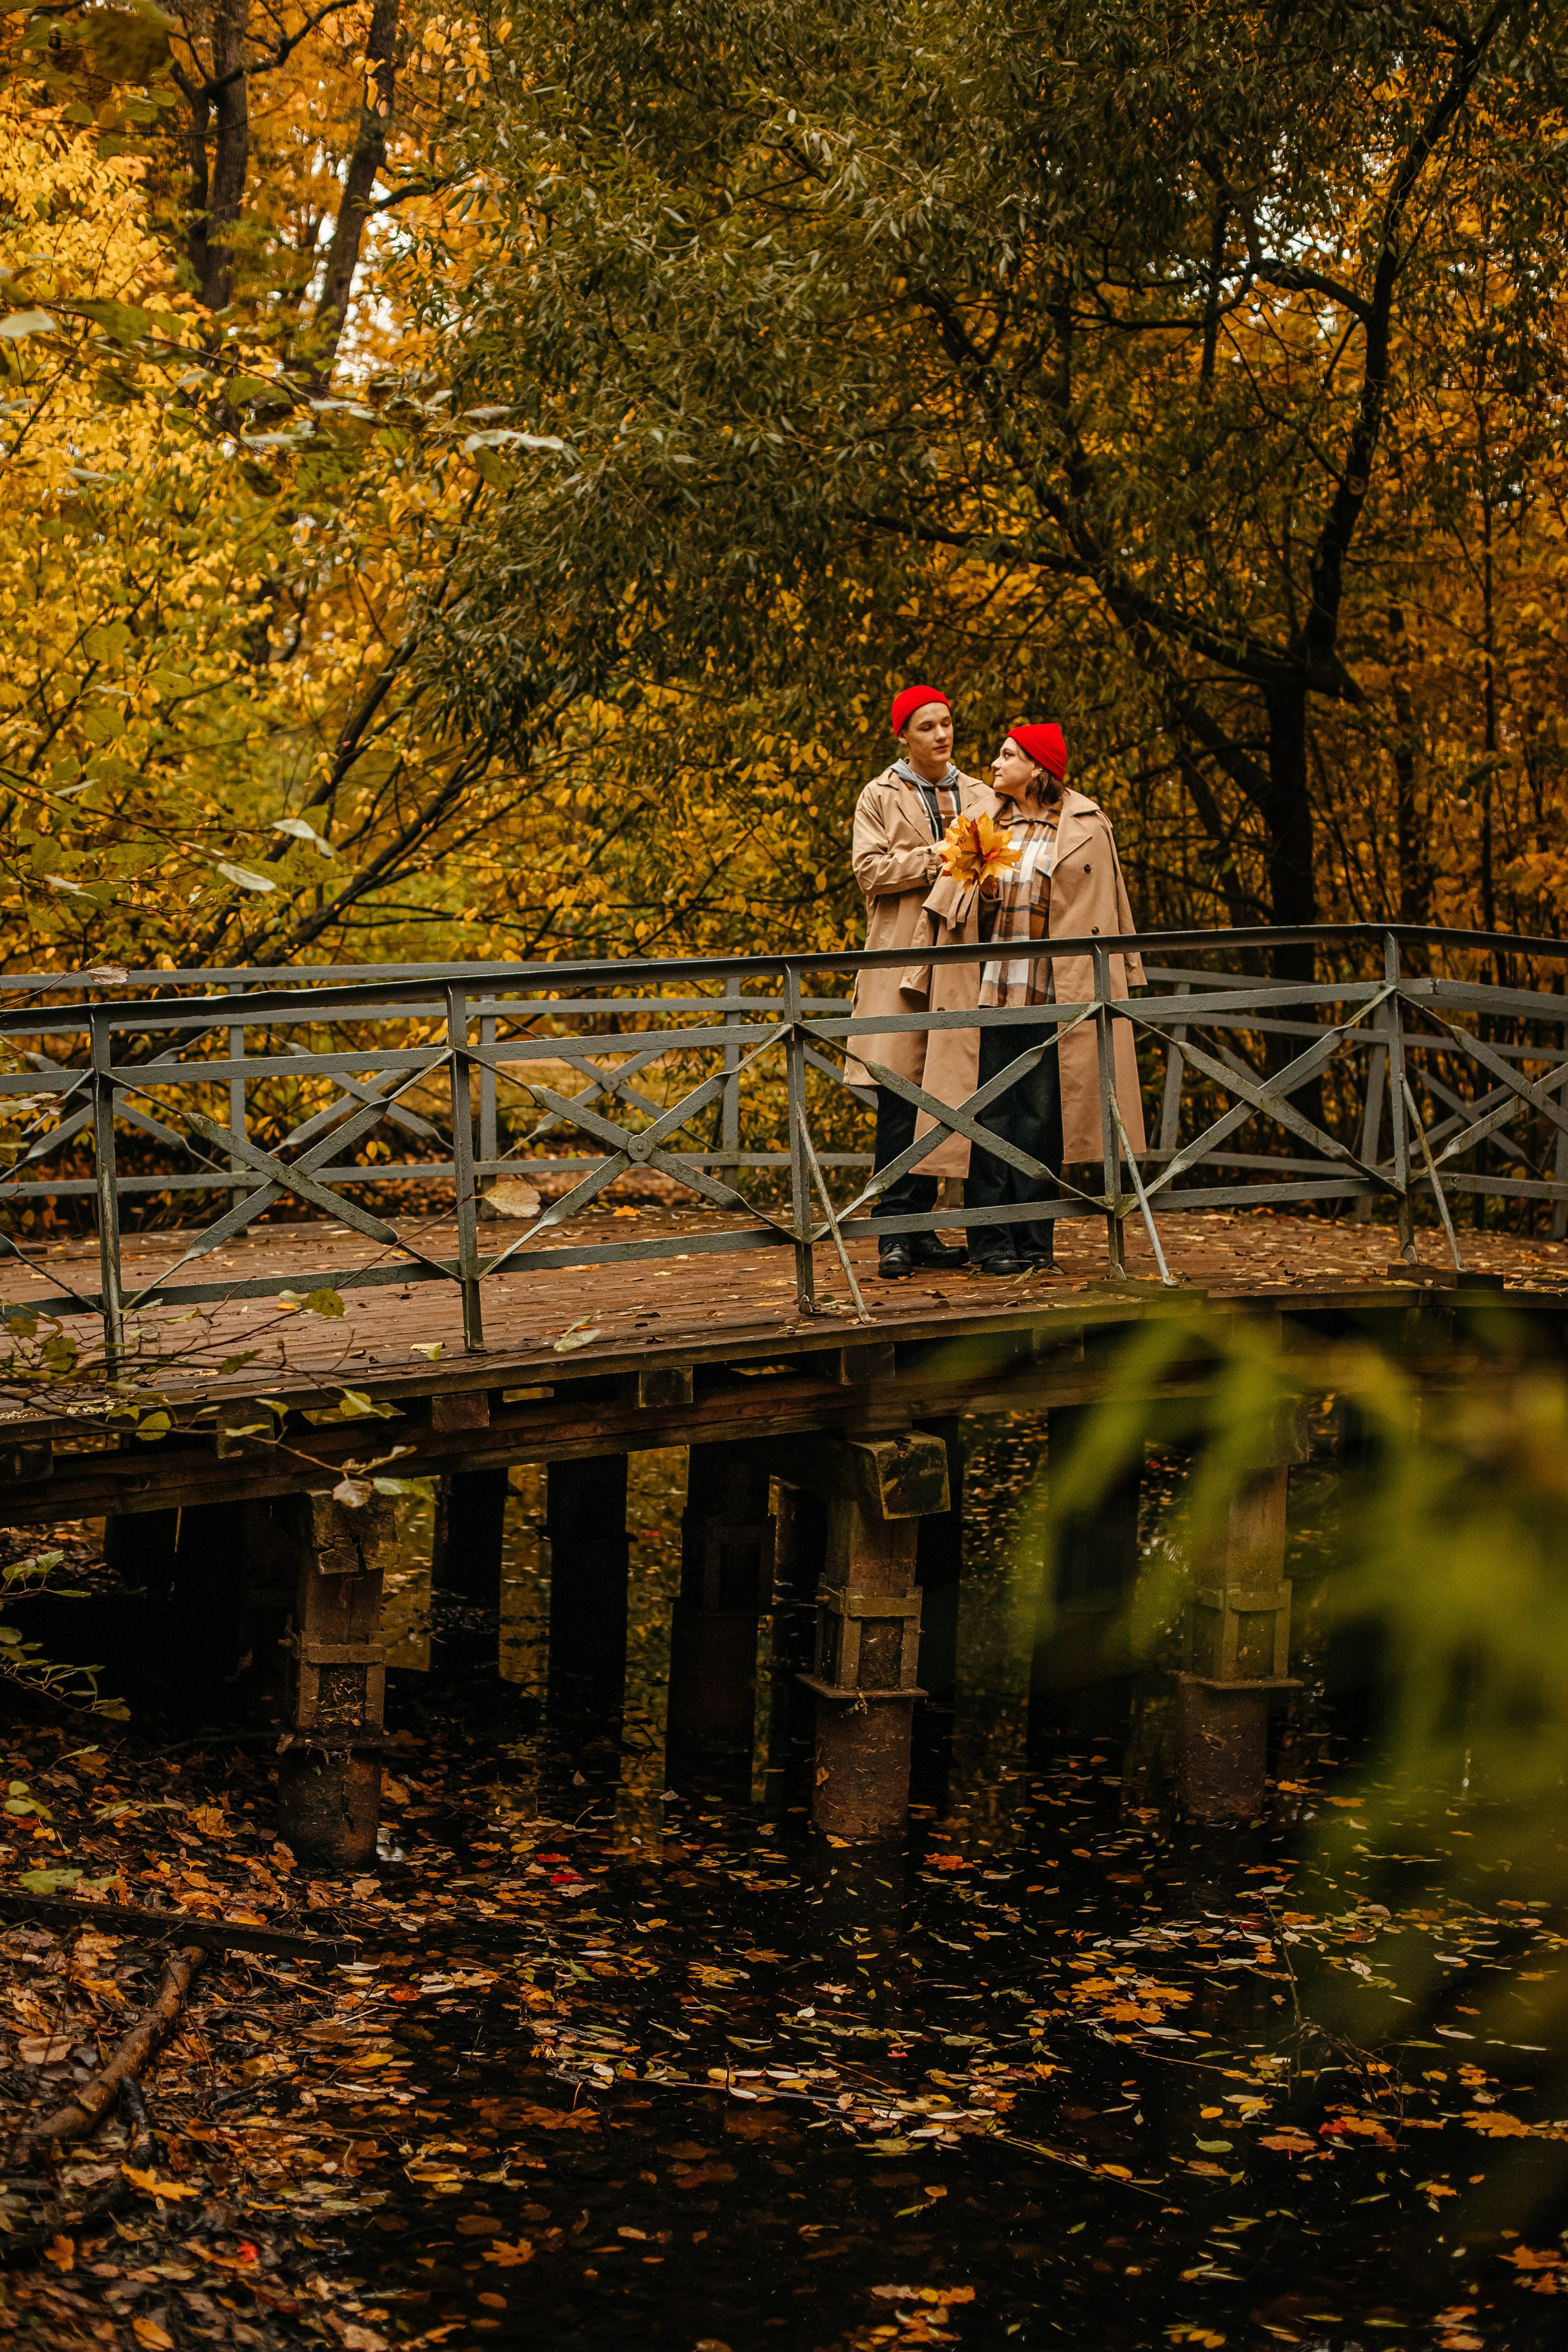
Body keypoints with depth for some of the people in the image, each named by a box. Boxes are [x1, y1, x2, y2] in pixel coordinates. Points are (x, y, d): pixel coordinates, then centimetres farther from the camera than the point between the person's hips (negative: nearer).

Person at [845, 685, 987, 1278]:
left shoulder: (979, 797, 17)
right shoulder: (880, 797, 8)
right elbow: (870, 867, -4)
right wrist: (932, 859, -12)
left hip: (958, 957, 3)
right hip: (900, 956, -3)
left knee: (943, 1090, 0)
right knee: (899, 1095, -8)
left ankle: (919, 1228, 6)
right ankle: (894, 1233, -8)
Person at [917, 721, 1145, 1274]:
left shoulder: (1085, 827, 4)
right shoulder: (986, 820, 11)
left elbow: (1105, 913, 6)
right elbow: (963, 907, 10)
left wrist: (1111, 985, 3)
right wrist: (980, 881, -10)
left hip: (1055, 993, -2)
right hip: (993, 989, 2)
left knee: (1042, 1116, 1)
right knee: (990, 1113, -2)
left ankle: (1033, 1240, 8)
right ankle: (991, 1242, 1)